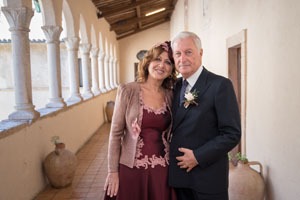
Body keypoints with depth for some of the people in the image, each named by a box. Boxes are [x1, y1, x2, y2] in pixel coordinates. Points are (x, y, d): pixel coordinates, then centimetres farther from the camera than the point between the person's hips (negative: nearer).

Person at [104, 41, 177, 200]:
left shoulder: (171, 96, 2)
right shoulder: (127, 91, -8)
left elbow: (170, 135, 10)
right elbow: (116, 133, -6)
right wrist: (112, 172, -6)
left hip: (163, 171, 3)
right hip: (132, 170, -3)